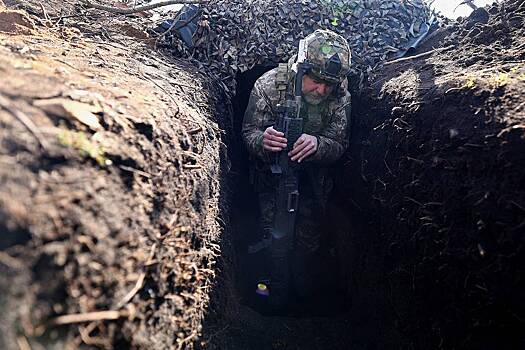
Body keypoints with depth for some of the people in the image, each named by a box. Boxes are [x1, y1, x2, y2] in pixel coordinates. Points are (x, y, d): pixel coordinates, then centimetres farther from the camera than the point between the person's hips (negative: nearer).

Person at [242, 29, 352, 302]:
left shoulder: (341, 97, -20)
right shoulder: (268, 85, -24)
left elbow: (339, 146, -18)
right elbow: (248, 132, -18)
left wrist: (317, 145, -43)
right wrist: (262, 140, -44)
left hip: (313, 176, 2)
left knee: (309, 238, 8)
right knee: (274, 235, -1)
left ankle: (303, 285, 37)